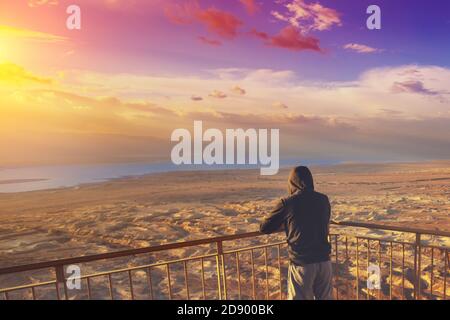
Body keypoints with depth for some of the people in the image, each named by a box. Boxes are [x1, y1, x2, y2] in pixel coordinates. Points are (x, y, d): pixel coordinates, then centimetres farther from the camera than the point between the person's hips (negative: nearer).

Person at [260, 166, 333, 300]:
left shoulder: (287, 203, -9)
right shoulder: (323, 200, 3)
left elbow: (264, 228, 0)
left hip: (301, 263, -4)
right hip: (323, 261, 4)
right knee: (325, 297, 18)